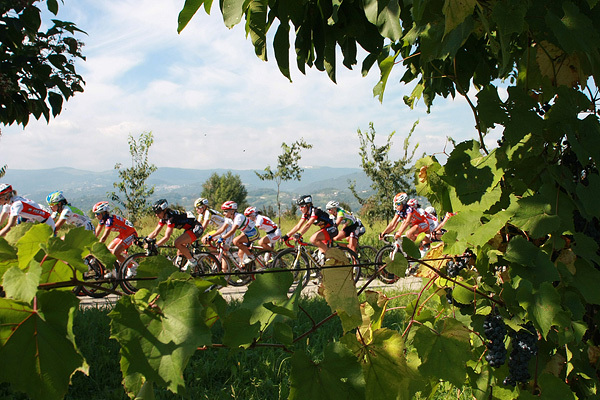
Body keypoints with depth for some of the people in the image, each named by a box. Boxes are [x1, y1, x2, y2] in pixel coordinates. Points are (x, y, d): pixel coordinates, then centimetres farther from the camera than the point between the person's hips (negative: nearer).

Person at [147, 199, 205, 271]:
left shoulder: (171, 217, -26)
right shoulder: (163, 218, 1)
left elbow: (167, 237, -30)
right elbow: (155, 232, 5)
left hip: (196, 228, -10)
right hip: (189, 229, 10)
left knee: (177, 243, -24)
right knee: (180, 254, 5)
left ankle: (192, 261, -10)